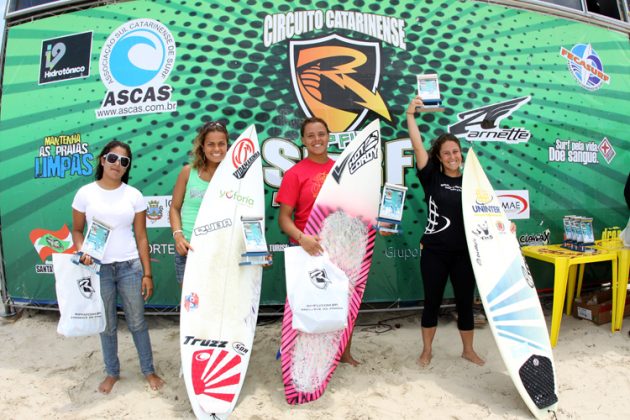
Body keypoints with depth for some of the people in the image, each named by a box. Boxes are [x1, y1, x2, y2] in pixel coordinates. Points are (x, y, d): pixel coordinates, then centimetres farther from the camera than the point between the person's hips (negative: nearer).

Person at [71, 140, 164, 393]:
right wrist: (82, 251, -14)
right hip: (99, 268, 0)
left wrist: (147, 274, -2)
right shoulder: (85, 193, -2)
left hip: (130, 267, 0)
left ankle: (149, 370, 26)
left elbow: (141, 237, 0)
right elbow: (77, 230, 7)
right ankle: (112, 372, 34)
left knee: (137, 322, 9)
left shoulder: (134, 195, -2)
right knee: (107, 325, 14)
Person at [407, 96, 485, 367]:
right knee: (432, 302, 10)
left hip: (463, 252, 2)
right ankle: (427, 350, 27)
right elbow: (417, 146, -11)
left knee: (465, 301, 12)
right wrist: (410, 115, -17)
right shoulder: (432, 178, -2)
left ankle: (468, 350, 32)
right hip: (434, 251, -2)